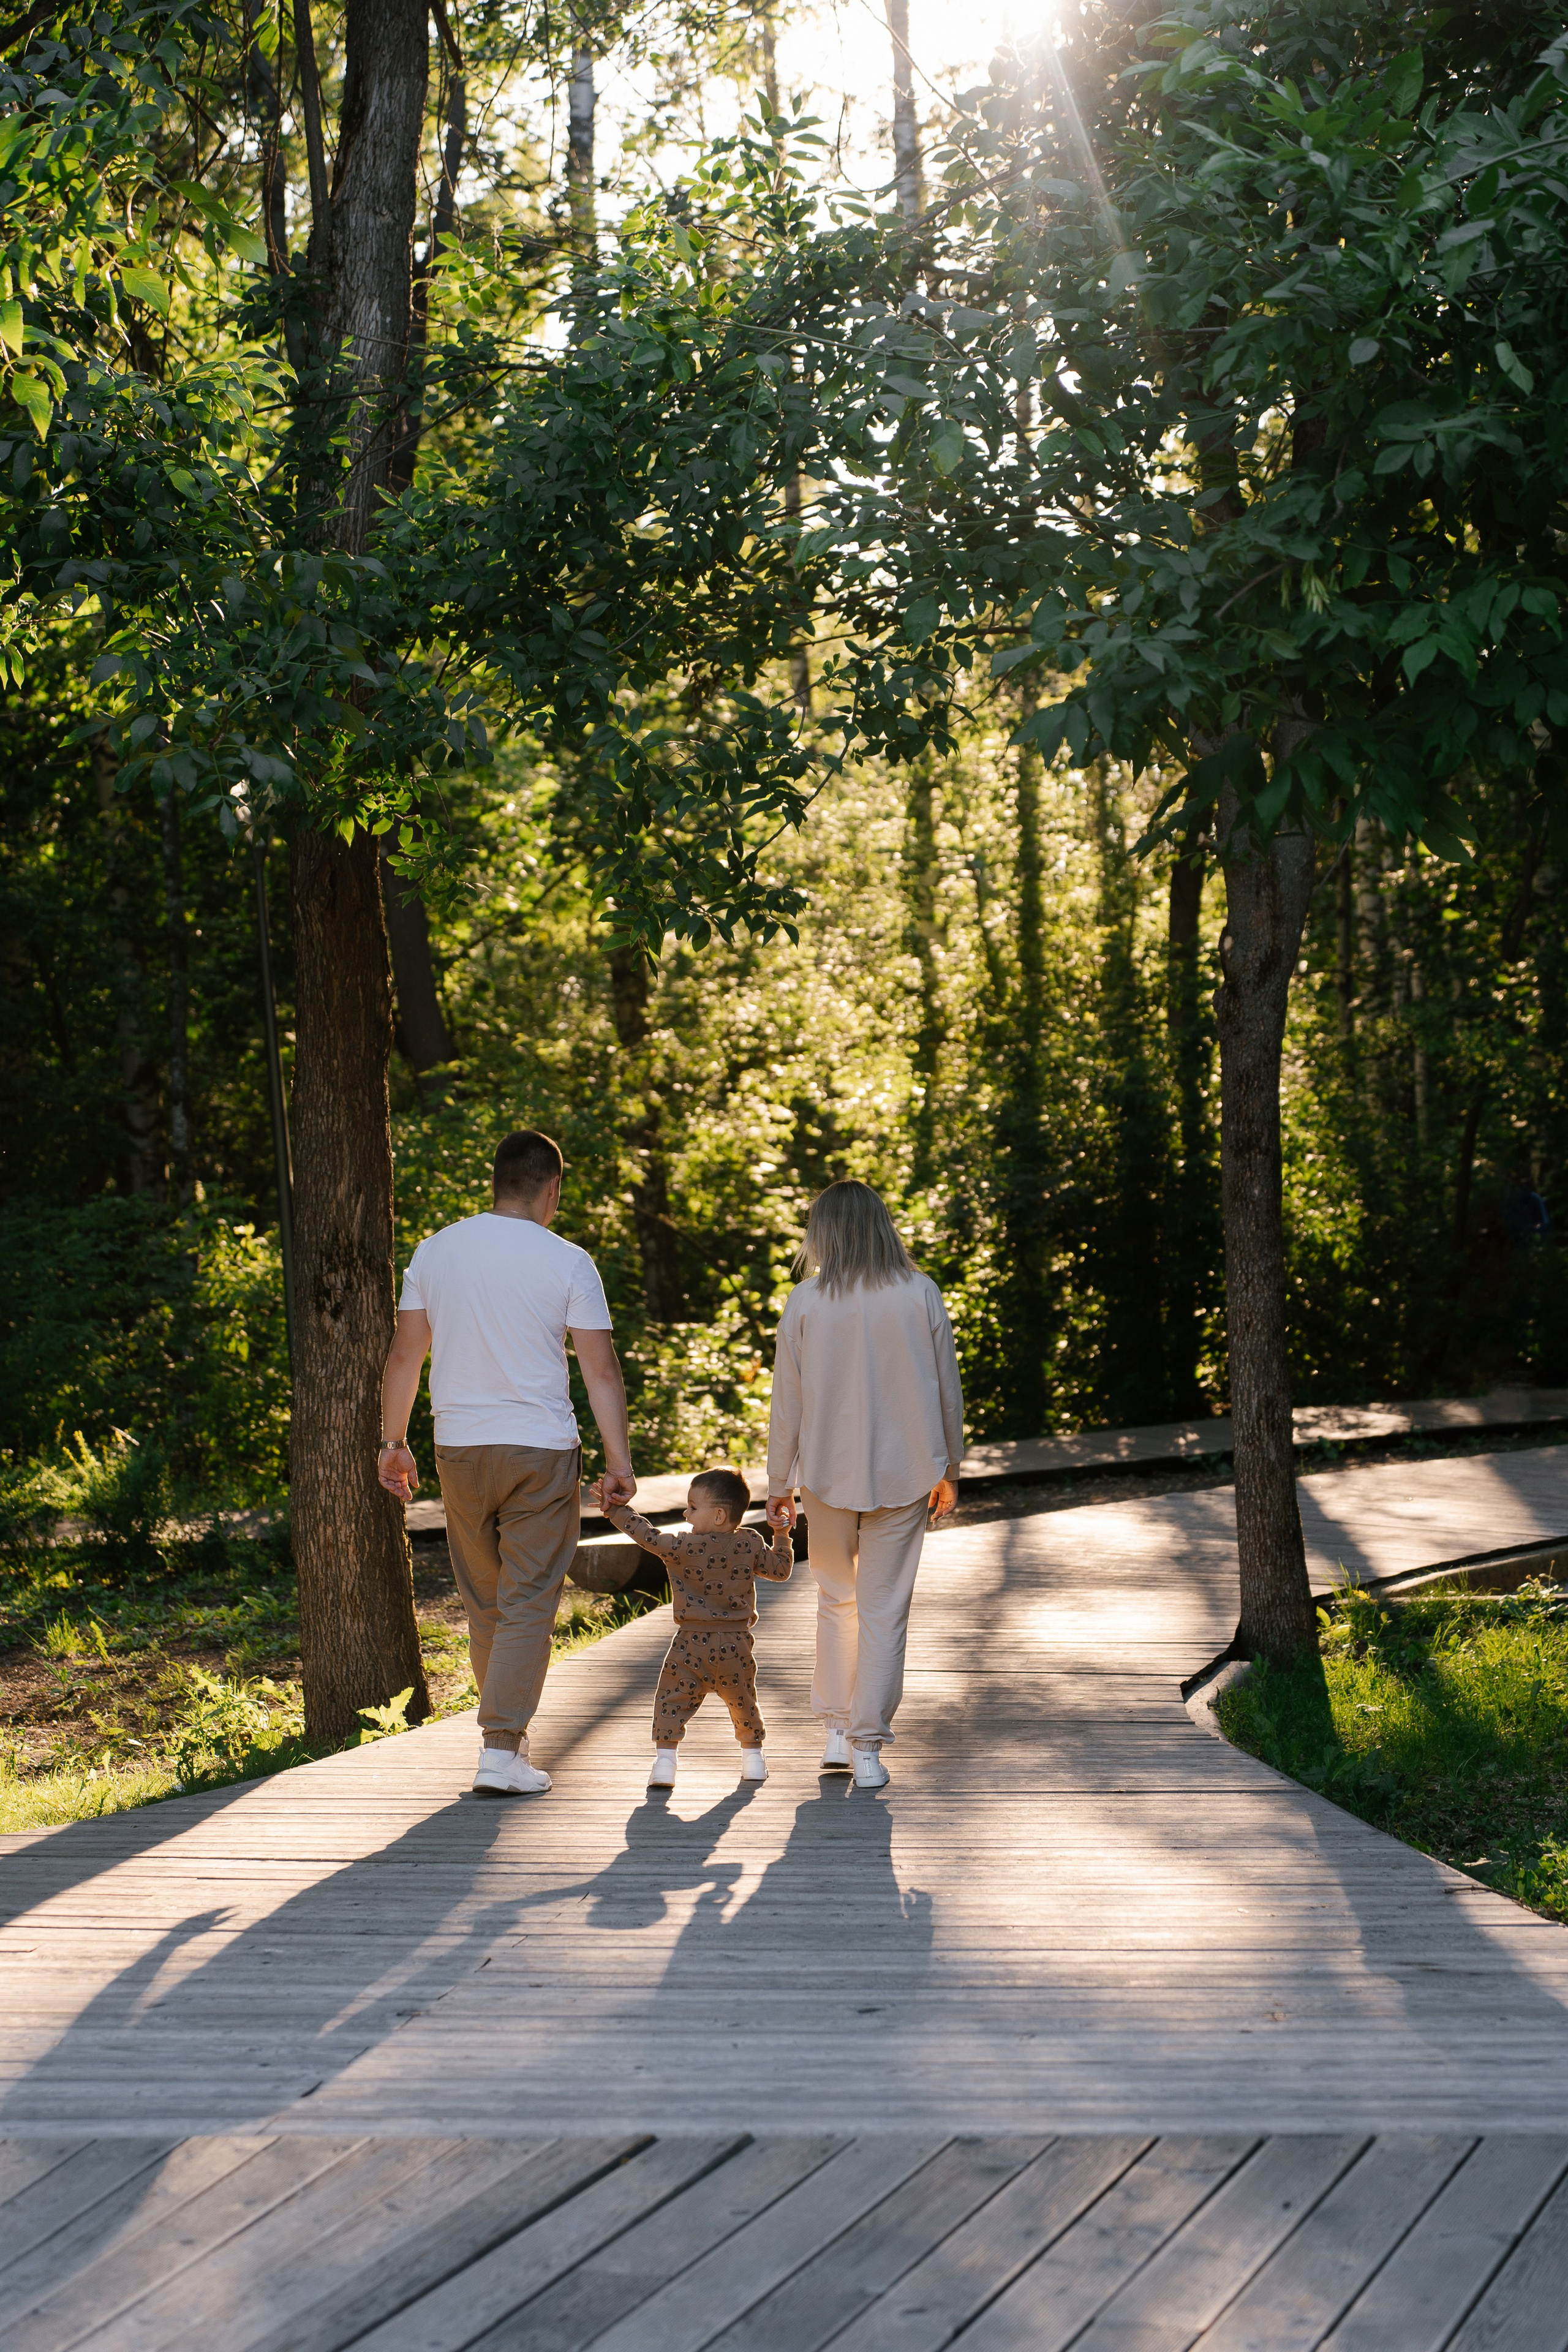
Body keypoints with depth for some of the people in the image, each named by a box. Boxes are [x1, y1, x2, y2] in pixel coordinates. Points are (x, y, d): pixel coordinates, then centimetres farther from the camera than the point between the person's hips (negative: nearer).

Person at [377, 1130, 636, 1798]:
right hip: (541, 1450, -3)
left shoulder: (435, 1251, 3)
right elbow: (602, 1372, -7)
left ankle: (510, 1736, 27)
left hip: (460, 1449, 4)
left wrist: (393, 1441, 14)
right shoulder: (568, 1263, -6)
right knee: (528, 1605, 1)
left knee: (483, 1603, 16)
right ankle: (501, 1751, -5)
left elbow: (404, 1356, 5)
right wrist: (620, 1462, -2)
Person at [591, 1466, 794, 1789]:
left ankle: (665, 1759, -5)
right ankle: (753, 1758, 28)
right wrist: (782, 1537, 25)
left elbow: (648, 1535, -5)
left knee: (672, 1701, 5)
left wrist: (614, 1509, 2)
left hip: (692, 1644, -3)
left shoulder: (683, 1548, -11)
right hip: (736, 1645, 4)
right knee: (743, 1702, 21)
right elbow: (780, 1570, 10)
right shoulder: (751, 1545, -1)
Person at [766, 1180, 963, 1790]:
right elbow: (947, 1388, 2)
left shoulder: (805, 1302, -5)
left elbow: (788, 1400, -2)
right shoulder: (920, 1295, -3)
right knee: (885, 1608, 4)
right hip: (903, 1471, 0)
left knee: (836, 1597, 18)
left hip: (829, 1471, 0)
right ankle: (868, 1747, 4)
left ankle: (837, 1731, 18)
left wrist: (778, 1483, 7)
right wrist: (949, 1468, 15)